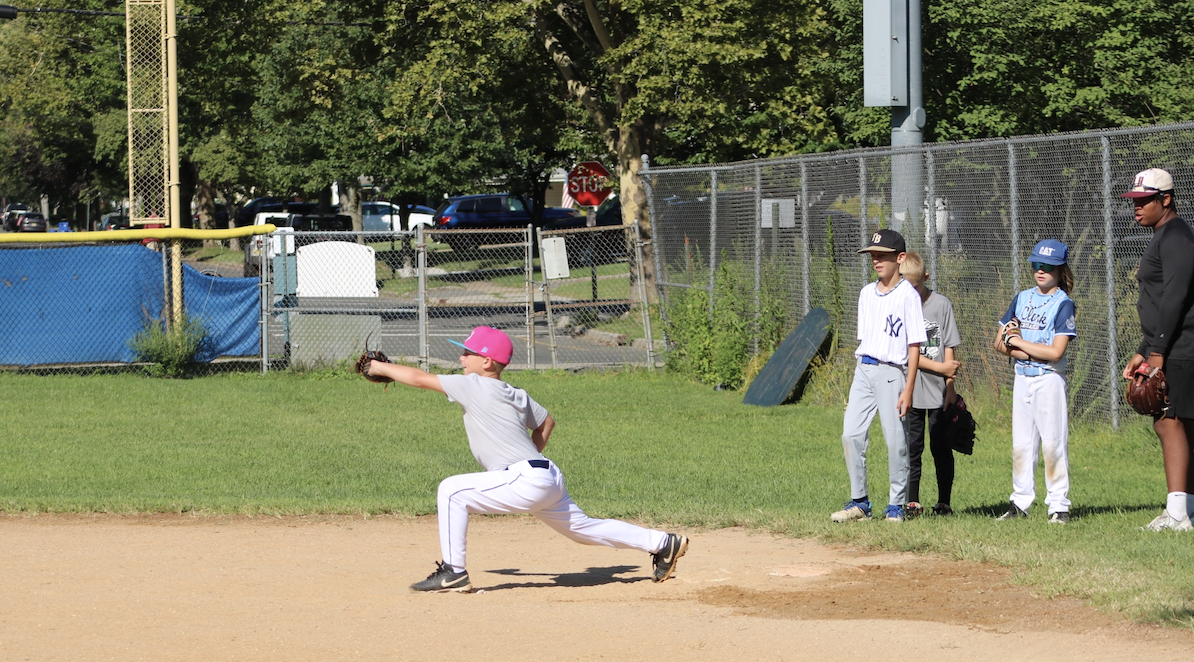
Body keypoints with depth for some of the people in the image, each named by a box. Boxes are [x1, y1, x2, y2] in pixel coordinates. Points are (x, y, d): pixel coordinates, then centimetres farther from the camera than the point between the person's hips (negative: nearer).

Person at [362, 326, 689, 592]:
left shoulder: (475, 386, -6)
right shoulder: (517, 395, 17)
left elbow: (420, 378, -3)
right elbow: (546, 422, 33)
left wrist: (382, 368, 10)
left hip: (525, 480, -10)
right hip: (548, 481, 10)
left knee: (452, 491, -10)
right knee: (582, 527, 23)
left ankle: (453, 572, -10)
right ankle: (662, 543, 27)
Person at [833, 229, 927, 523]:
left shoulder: (908, 295, -6)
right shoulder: (867, 293, 14)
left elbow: (914, 345, -8)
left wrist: (908, 388, -13)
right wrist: (857, 380, 16)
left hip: (891, 371, -6)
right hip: (863, 369, 6)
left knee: (895, 440, -4)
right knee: (851, 434, -1)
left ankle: (896, 506, 5)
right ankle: (859, 502, 6)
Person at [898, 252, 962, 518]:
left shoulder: (941, 304, 2)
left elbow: (949, 349, 1)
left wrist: (950, 387, -5)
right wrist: (939, 367, -12)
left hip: (939, 393, -1)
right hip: (910, 392, 1)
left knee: (941, 448, 2)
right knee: (911, 447, 2)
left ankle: (944, 503, 9)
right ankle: (912, 502, 8)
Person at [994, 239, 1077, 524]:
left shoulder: (1063, 304, -7)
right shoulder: (1022, 299, 12)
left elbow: (1055, 352, -16)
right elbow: (1002, 343, 10)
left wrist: (1020, 342, -7)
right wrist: (1033, 353, -8)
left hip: (1049, 380, -6)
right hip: (1022, 379, 6)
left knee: (1052, 443, -7)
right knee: (1021, 444, 8)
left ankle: (1059, 505, -4)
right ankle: (1020, 503, 13)